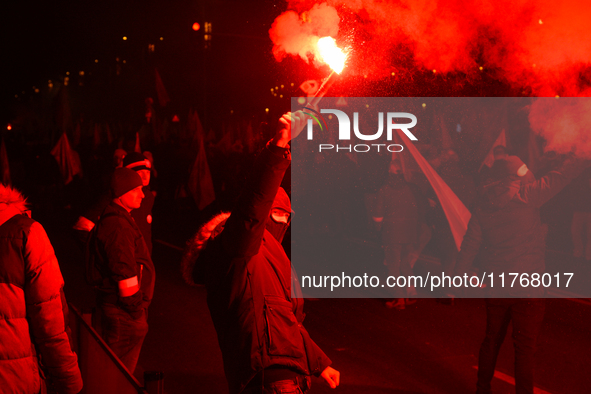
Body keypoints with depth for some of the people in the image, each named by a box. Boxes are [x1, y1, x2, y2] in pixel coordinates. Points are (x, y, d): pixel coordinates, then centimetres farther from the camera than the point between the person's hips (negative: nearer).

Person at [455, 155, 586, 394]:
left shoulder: (483, 207, 1)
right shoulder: (526, 196, -11)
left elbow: (469, 245, 3)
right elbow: (562, 177, -6)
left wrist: (461, 276, 11)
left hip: (496, 285, 5)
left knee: (492, 338, 18)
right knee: (525, 345, 1)